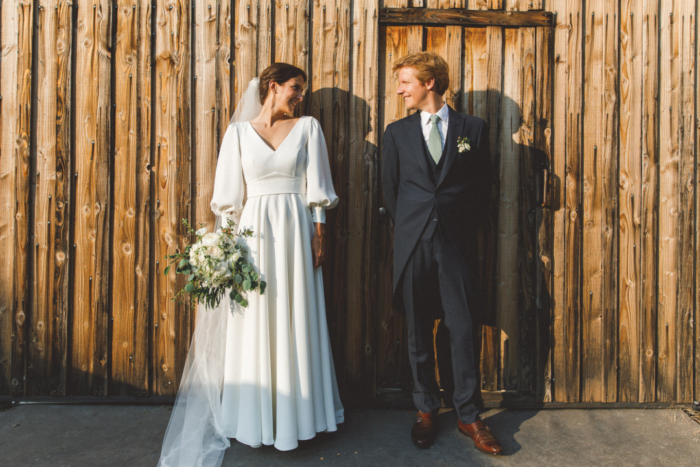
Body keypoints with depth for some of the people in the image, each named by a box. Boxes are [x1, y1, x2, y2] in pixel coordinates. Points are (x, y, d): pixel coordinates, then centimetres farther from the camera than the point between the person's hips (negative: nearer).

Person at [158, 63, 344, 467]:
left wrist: (319, 235, -3)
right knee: (254, 322, 4)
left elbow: (316, 188, 4)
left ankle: (295, 414, 21)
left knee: (295, 319, 5)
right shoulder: (239, 132, 7)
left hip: (296, 229, 1)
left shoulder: (308, 127, 8)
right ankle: (256, 416, 20)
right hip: (254, 230, 0)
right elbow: (230, 195, 4)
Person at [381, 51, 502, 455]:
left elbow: (483, 184, 8)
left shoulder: (474, 128, 5)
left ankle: (469, 415, 20)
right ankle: (426, 411, 26)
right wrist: (409, 228, 9)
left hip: (458, 244, -1)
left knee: (464, 331, 2)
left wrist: (466, 226, 4)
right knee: (418, 333, 9)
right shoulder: (397, 132, 8)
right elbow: (390, 187, 12)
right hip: (413, 245, 1)